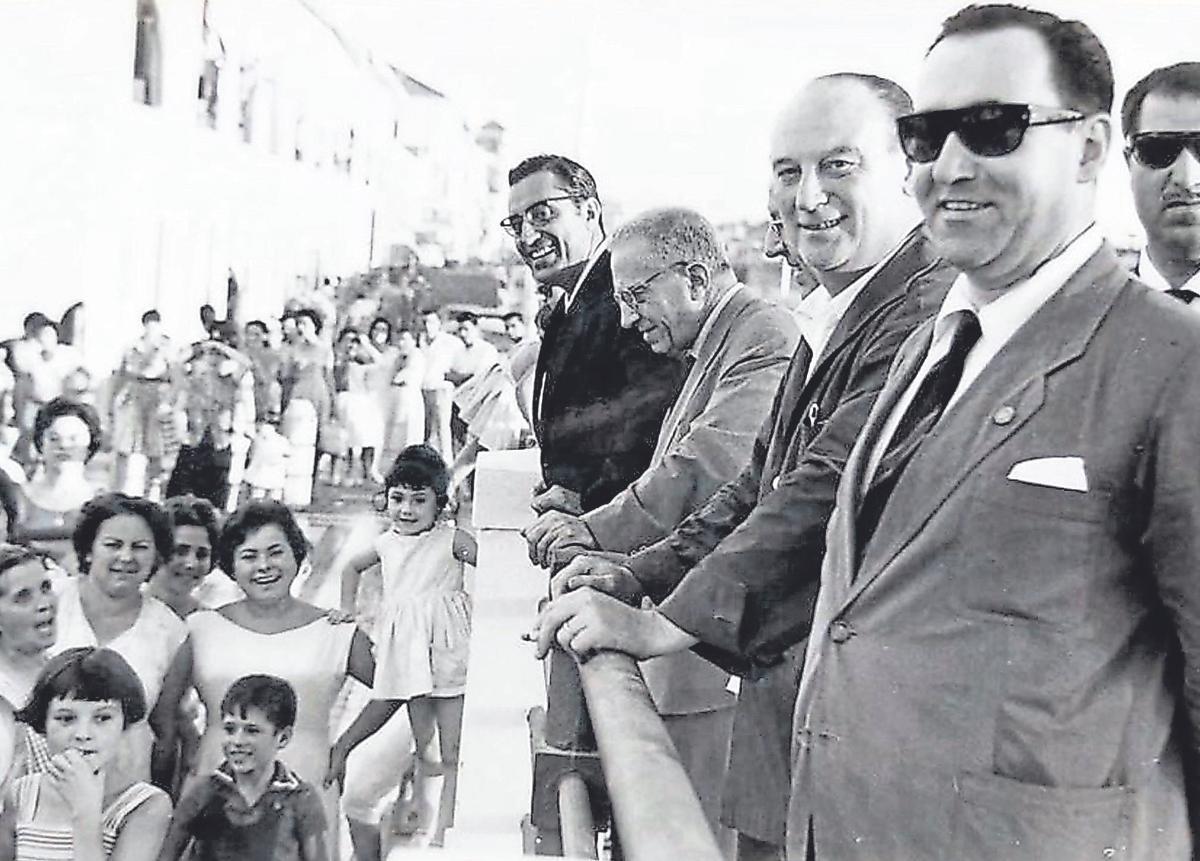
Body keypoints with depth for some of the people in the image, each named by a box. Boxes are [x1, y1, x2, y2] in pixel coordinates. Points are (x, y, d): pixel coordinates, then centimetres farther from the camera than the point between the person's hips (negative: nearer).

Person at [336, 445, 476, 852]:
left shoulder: (451, 539, -5)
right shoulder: (387, 544, 9)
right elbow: (352, 567, 27)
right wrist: (347, 611, 18)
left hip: (446, 643, -4)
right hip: (406, 645, 4)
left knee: (451, 750, -3)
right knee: (422, 744, 12)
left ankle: (445, 820, 2)